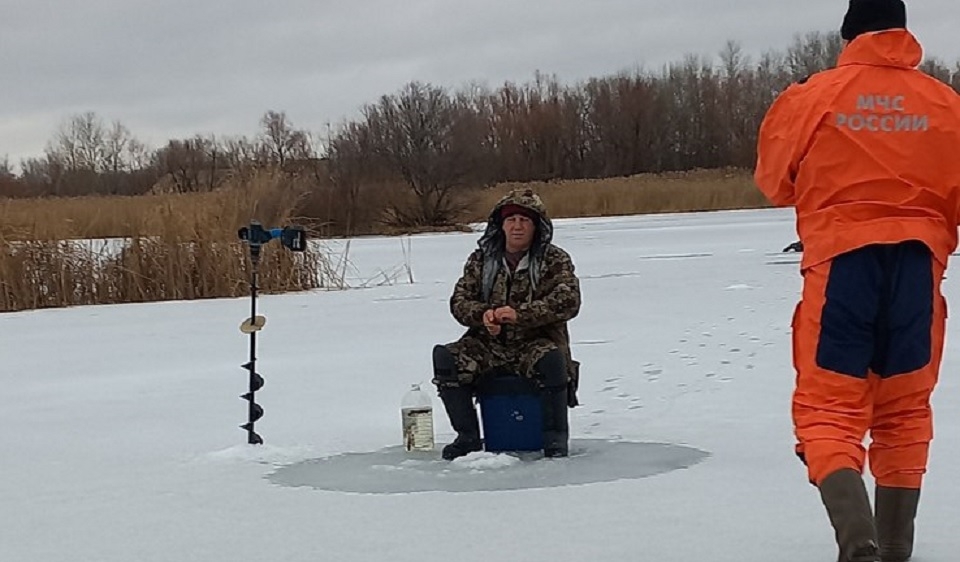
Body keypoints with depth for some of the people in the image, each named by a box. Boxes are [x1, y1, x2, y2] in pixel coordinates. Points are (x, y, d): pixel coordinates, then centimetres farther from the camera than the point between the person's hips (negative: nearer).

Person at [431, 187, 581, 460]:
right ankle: (468, 436, -9)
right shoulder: (481, 259, 9)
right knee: (445, 358, -21)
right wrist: (482, 315, -21)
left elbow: (568, 301, -14)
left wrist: (519, 314, -26)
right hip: (488, 345, 3)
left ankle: (556, 436, -16)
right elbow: (459, 300, 4)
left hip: (537, 342, -3)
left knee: (552, 360, -37)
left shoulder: (556, 260, 0)